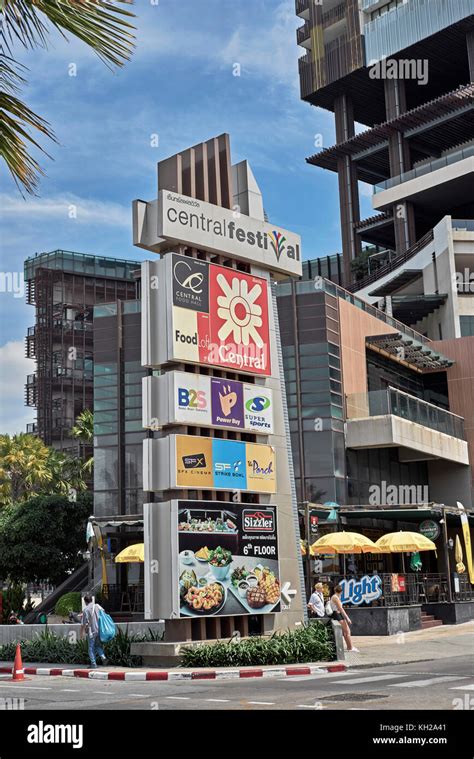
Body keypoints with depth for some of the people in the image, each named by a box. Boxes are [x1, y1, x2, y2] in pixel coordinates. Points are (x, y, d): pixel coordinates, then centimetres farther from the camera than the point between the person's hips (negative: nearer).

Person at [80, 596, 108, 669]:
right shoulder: (98, 606, 4)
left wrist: (82, 633, 1)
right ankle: (103, 657, -1)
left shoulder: (86, 610, -10)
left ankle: (93, 664, 6)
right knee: (98, 645, 19)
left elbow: (84, 623, -10)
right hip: (100, 630, 5)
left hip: (91, 631, -5)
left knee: (91, 648, 6)